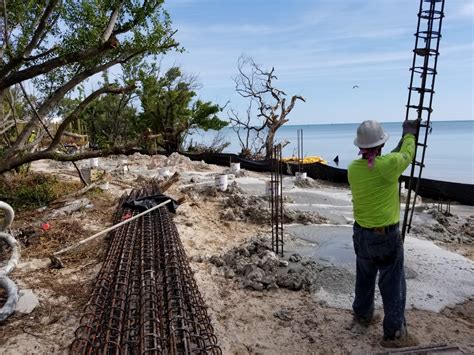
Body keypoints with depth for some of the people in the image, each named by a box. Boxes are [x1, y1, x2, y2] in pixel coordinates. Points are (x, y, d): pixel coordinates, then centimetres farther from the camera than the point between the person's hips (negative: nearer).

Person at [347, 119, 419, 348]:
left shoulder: (353, 168, -4)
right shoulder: (388, 165, -20)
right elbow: (407, 154, 0)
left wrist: (403, 139, 20)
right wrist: (410, 133, 20)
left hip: (361, 233, 6)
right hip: (386, 236, -6)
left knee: (364, 278, 23)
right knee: (392, 285, 7)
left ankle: (363, 315, 40)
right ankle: (394, 334, 18)